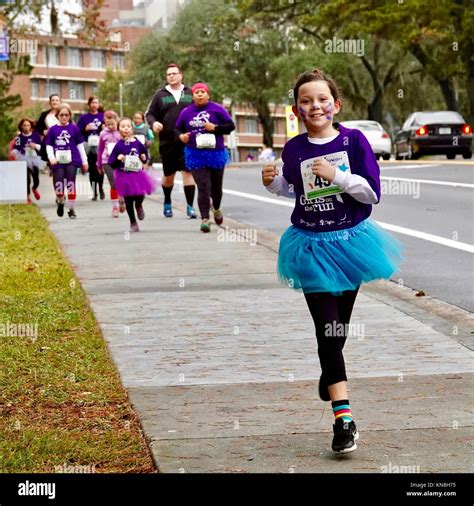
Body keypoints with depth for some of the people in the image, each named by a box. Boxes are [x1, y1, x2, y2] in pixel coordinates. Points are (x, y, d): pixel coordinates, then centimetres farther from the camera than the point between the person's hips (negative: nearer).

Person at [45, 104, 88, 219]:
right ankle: (60, 202, 25)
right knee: (58, 184, -5)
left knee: (71, 184, -3)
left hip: (72, 161, 0)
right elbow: (49, 145, 6)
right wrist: (51, 158, -10)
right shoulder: (53, 129, 4)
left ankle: (71, 209, 8)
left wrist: (84, 161, 9)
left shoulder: (74, 128, 3)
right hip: (58, 162, 0)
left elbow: (80, 145, 8)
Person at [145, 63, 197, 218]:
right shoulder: (160, 95, 7)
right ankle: (167, 203, 33)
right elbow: (149, 113, 8)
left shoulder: (190, 94, 8)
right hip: (167, 141, 1)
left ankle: (190, 206, -11)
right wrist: (153, 123, -13)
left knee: (188, 171, -11)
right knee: (168, 175, 11)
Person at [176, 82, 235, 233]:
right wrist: (181, 136, -6)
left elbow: (230, 126, -1)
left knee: (216, 186, 14)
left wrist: (215, 128, -15)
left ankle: (216, 209, 44)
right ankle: (205, 218, -14)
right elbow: (177, 128, 16)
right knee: (203, 187, -12)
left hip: (216, 153, 1)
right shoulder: (186, 112, 4)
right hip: (195, 155, -1)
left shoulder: (217, 109, -1)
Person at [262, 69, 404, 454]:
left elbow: (373, 193, -12)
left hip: (349, 239, 0)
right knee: (327, 328, -7)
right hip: (311, 245, 0)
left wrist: (337, 175, -23)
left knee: (341, 323, 16)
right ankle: (343, 416, -10)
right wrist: (273, 181, -3)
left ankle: (330, 374, 46)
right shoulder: (293, 149, -3)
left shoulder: (353, 141, -9)